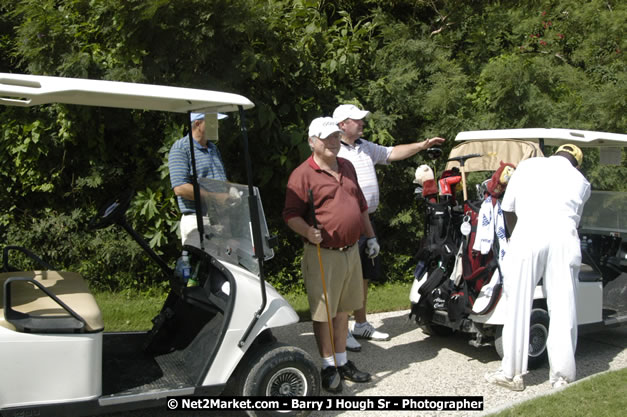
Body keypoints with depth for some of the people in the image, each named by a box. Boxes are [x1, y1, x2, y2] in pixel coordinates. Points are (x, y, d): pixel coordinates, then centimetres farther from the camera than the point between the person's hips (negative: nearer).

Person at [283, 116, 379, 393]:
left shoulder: (347, 167, 13)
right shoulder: (303, 174, -10)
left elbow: (361, 205, 20)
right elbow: (291, 215, -14)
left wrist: (371, 237, 20)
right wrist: (308, 231, -31)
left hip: (350, 251, 7)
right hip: (323, 255, -6)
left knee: (342, 310, 16)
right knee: (323, 312, 4)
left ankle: (342, 362, 29)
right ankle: (328, 368, 18)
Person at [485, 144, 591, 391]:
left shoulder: (527, 166, 20)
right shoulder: (581, 181, 23)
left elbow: (507, 208, 21)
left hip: (528, 235, -1)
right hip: (563, 239, 1)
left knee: (518, 307, 5)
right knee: (562, 309, 8)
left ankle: (512, 374, 10)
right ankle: (562, 375, 14)